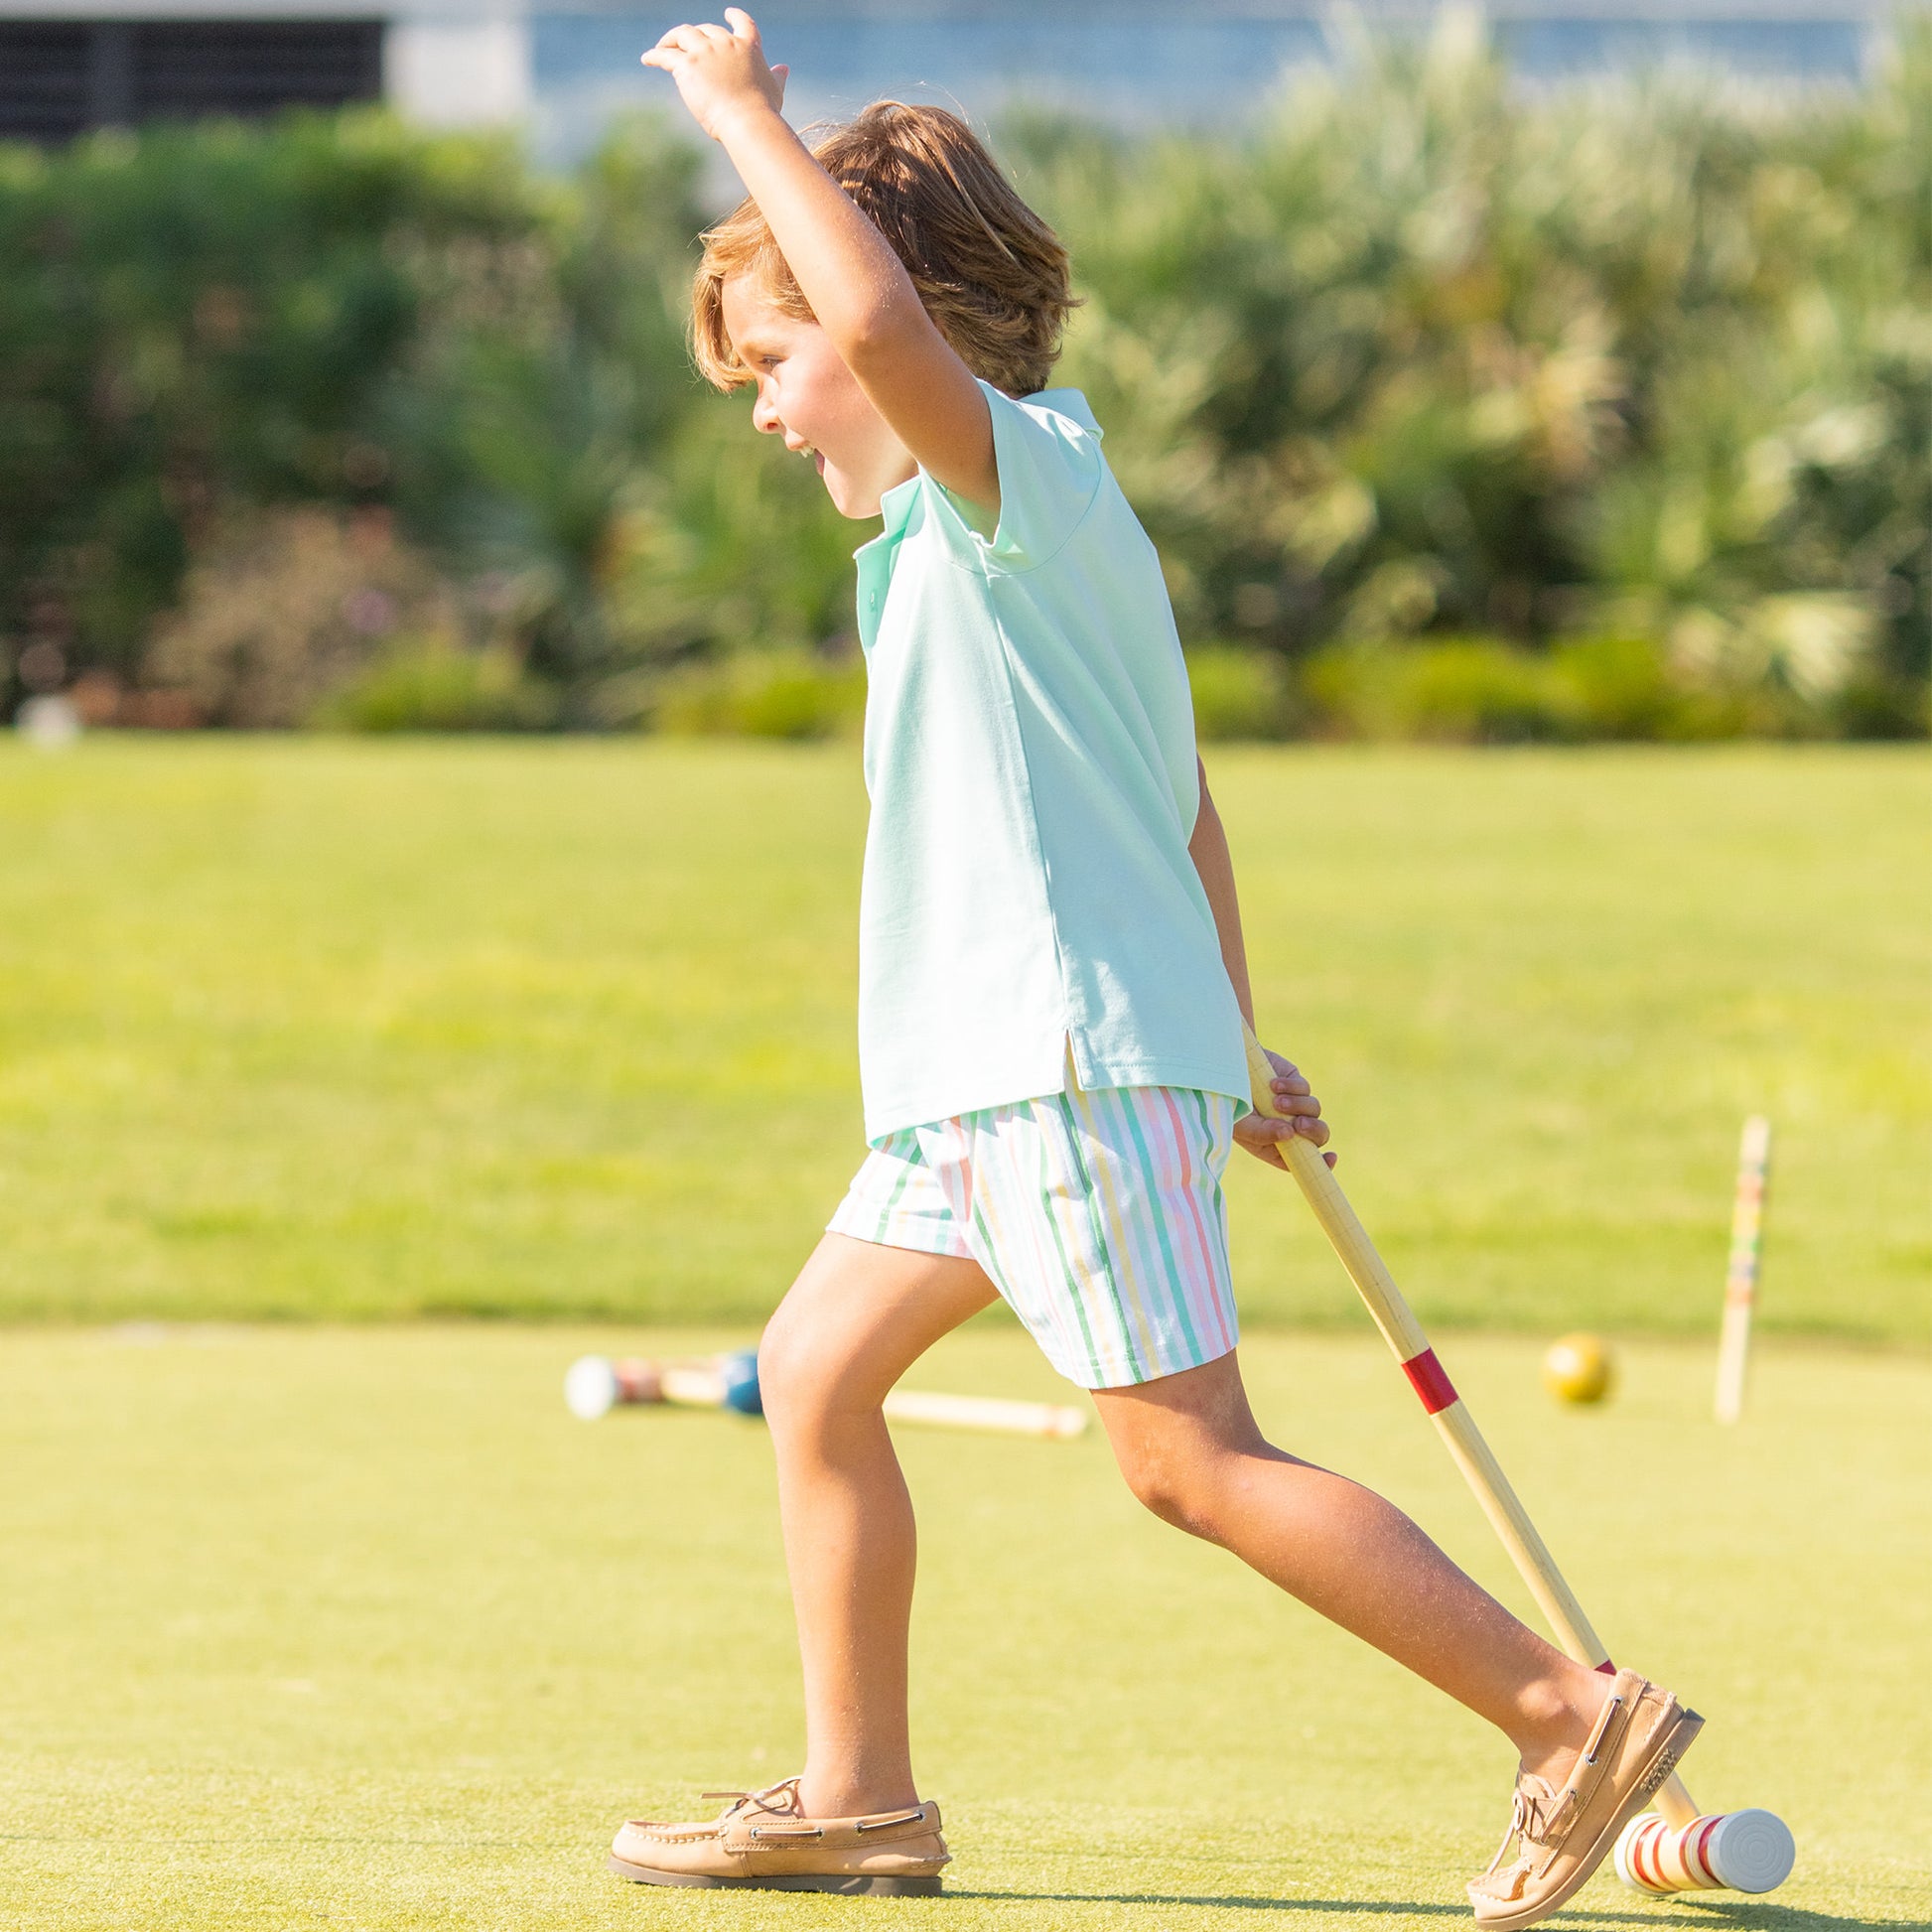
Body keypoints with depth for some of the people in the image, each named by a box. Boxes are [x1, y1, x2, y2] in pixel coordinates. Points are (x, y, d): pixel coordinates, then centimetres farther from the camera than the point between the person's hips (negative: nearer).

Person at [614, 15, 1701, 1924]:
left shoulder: (1019, 472, -9)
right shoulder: (1019, 524, 21)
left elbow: (882, 318, -32)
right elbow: (1187, 818, 25)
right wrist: (1229, 1050, 30)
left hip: (1080, 1063, -10)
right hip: (997, 1073, 10)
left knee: (1193, 1463, -11)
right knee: (815, 1367, 12)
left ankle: (1573, 1719, -11)